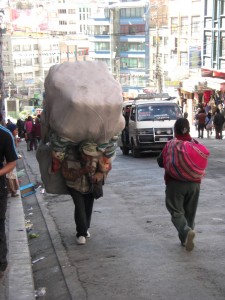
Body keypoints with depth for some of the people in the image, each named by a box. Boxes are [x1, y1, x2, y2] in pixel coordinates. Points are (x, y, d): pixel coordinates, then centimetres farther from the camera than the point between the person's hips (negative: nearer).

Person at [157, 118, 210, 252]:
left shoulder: (171, 145, -10)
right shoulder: (197, 145, -2)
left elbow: (161, 162, -1)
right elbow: (203, 164, 6)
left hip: (175, 184, -3)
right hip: (194, 184, 3)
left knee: (176, 212, 1)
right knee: (190, 213, 15)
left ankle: (187, 231, -25)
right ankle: (185, 239, 20)